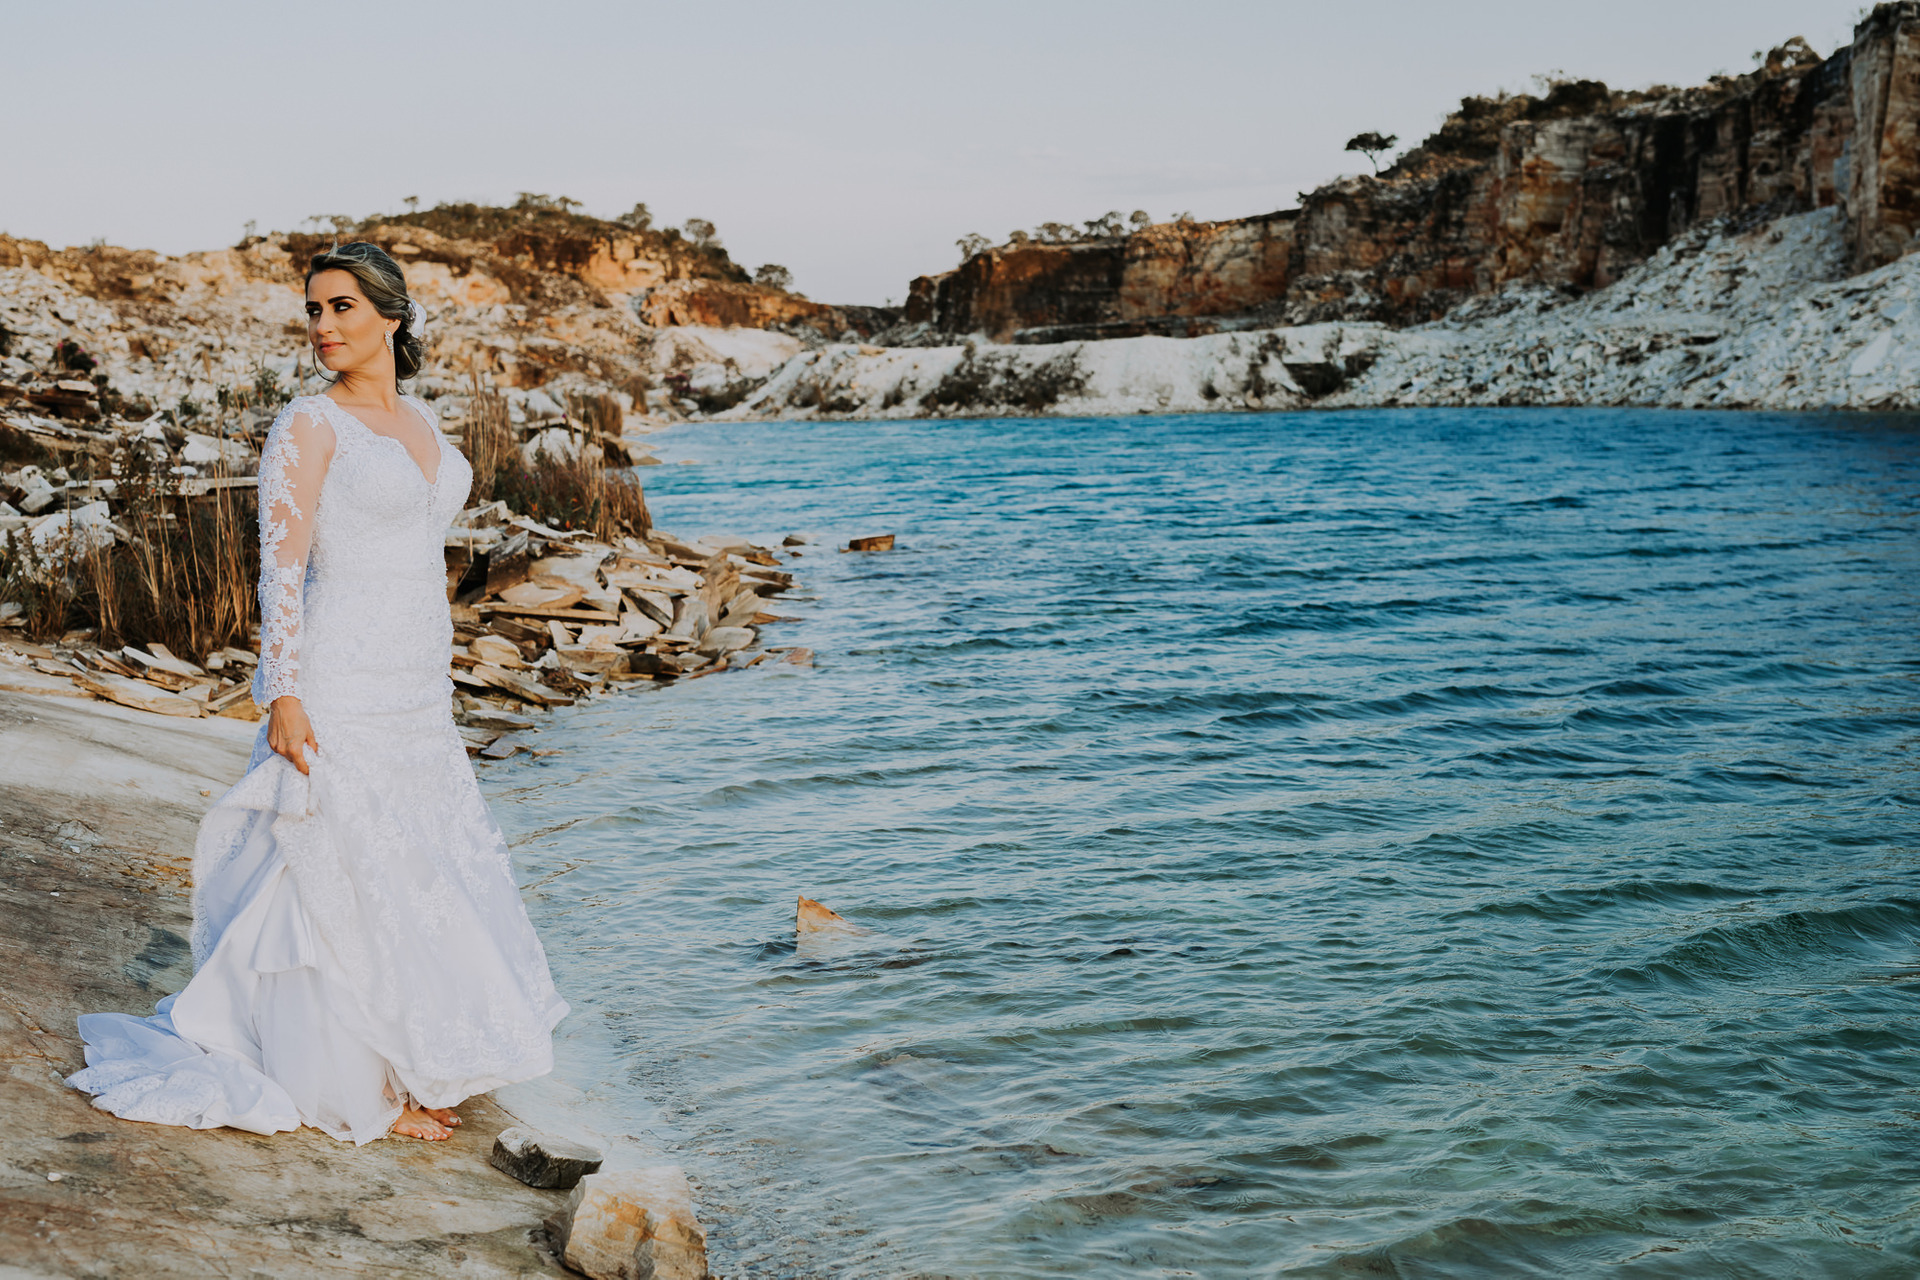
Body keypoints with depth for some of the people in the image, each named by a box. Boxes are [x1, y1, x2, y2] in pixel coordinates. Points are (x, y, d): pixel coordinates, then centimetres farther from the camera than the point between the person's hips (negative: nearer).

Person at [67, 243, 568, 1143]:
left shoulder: (419, 421, 12)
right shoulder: (306, 428, -9)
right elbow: (280, 569, -14)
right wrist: (283, 697, -20)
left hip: (414, 693, 8)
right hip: (340, 689, -7)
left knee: (414, 877, 14)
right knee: (351, 879, 0)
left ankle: (405, 1061, 27)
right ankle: (363, 1090, 11)